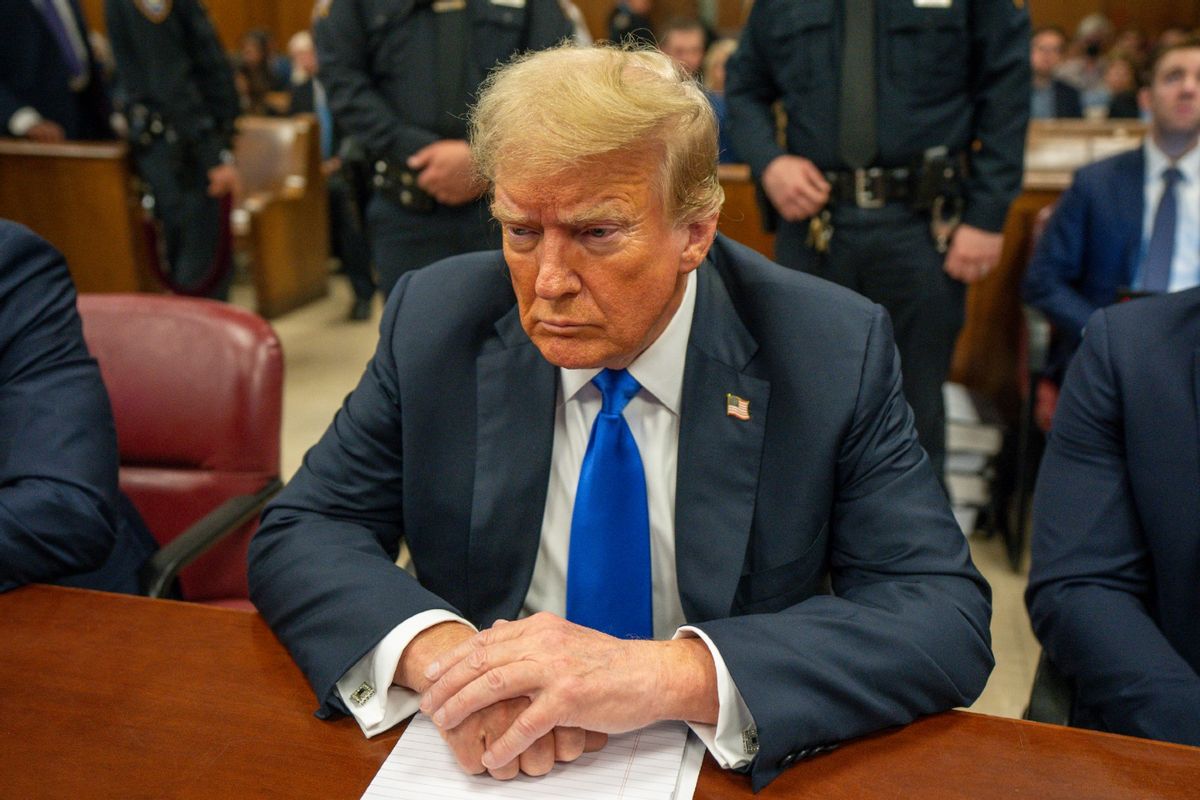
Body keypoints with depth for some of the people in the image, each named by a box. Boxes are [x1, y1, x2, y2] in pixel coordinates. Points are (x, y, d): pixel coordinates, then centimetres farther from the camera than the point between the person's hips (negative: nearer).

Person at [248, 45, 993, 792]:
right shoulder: (434, 323, -8)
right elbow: (298, 536, -5)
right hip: (492, 762, 2)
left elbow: (950, 617, -17)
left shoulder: (835, 353, -13)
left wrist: (674, 673, -32)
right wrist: (434, 649, -26)